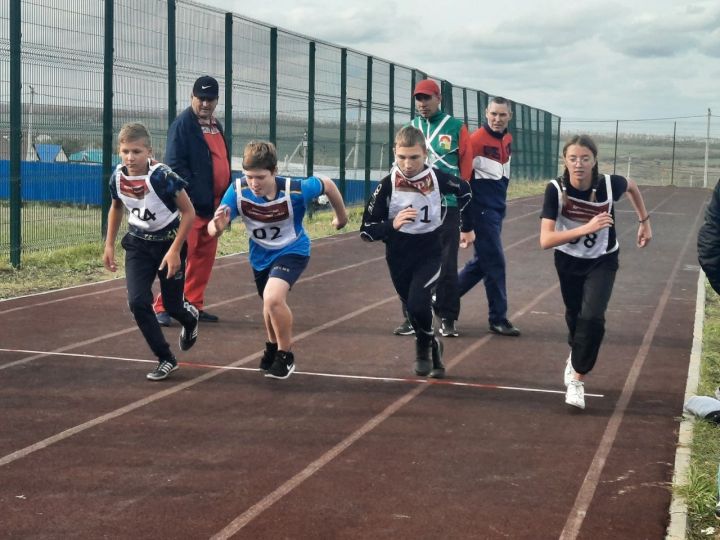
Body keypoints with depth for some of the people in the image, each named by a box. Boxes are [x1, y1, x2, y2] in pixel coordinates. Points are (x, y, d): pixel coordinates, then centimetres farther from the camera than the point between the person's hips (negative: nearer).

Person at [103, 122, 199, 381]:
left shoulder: (163, 176, -27)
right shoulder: (118, 178, -12)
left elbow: (188, 212, -17)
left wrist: (175, 250, -21)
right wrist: (109, 245, 8)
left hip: (169, 242, -3)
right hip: (138, 244, 4)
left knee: (172, 305, 6)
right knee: (137, 302, -11)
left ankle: (190, 317, 45)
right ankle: (165, 359, 2)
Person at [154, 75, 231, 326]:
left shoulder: (217, 126, 17)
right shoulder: (182, 124, -8)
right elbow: (175, 165, -15)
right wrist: (194, 197, -20)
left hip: (213, 206, 8)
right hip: (190, 206, -8)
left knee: (205, 258, 11)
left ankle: (194, 305, 19)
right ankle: (162, 307, -9)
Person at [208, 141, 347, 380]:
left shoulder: (296, 190, -33)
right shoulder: (237, 190, -28)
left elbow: (327, 184, -12)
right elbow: (212, 228, -28)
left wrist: (341, 217, 2)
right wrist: (218, 226, -52)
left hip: (292, 251, -4)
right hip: (260, 254, 4)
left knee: (273, 298, -29)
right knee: (271, 305, 26)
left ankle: (286, 355, -5)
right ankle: (273, 346, 58)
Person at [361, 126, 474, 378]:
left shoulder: (438, 178, -13)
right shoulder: (387, 186, -16)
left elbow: (464, 190, 11)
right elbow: (366, 230, -13)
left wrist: (467, 227, 20)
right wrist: (392, 225, -31)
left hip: (430, 255, -1)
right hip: (399, 258, 1)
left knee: (418, 303, -21)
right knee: (414, 308, 10)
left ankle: (424, 346, 7)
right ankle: (431, 347, 39)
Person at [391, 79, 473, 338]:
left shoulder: (455, 127, 1)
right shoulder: (409, 129, 11)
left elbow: (466, 164, 1)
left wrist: (456, 190, -3)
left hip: (447, 205, -3)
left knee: (447, 264, 0)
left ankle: (447, 319, 8)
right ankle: (412, 317, 12)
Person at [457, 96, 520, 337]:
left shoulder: (507, 140, 9)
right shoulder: (477, 139, -16)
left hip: (497, 209, 9)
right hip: (482, 210, -8)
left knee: (482, 262, 15)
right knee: (495, 263, -4)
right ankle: (498, 319, 5)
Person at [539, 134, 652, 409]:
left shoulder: (610, 184, -25)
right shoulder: (556, 189, -28)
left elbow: (632, 186, 1)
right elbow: (545, 240, -35)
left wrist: (644, 221, 6)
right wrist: (586, 228, -46)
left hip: (603, 261, -1)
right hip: (568, 261, 1)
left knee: (592, 317, -17)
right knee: (575, 314, 18)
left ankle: (577, 379, 1)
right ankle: (575, 357, 50)